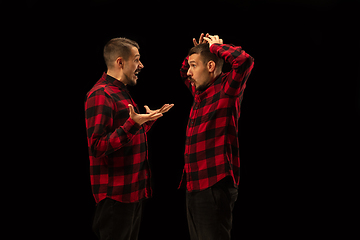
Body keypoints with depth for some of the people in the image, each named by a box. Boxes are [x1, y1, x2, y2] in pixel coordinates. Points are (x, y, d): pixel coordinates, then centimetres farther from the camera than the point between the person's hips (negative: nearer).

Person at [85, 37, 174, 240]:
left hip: (133, 191, 10)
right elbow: (98, 147, -23)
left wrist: (149, 119, 20)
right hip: (115, 194, -10)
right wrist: (133, 124, -31)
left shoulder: (121, 92, 17)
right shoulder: (101, 95, -15)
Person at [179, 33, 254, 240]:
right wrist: (196, 51, 15)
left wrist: (215, 46, -11)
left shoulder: (226, 88, -10)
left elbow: (245, 60, -28)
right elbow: (184, 74, 34)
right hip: (195, 184, 9)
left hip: (215, 185, -9)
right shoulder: (200, 91, 13)